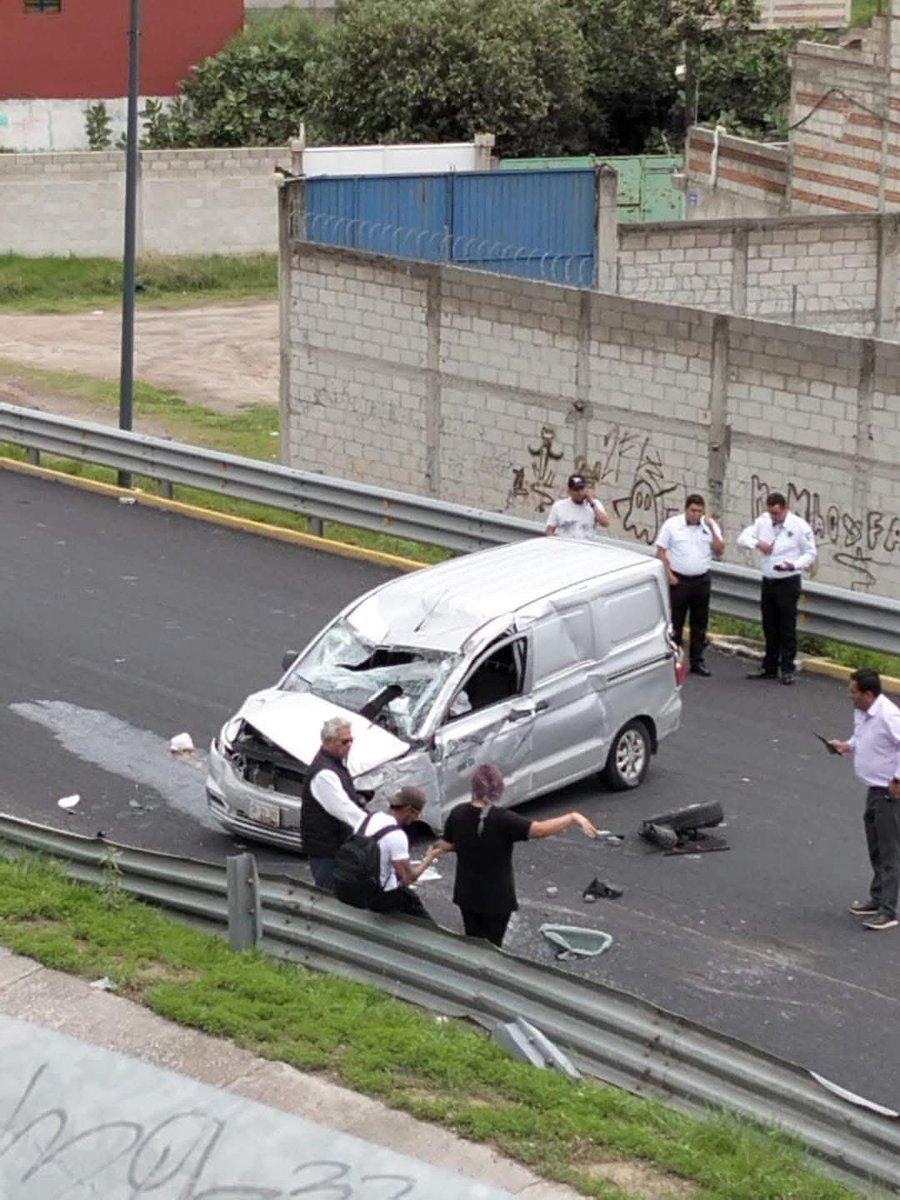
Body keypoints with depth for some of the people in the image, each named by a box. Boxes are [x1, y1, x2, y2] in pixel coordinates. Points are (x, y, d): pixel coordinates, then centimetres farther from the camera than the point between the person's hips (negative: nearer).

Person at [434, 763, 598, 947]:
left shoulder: (458, 814, -11)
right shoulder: (502, 820, -26)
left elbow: (447, 845, 2)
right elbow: (540, 830, -31)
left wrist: (439, 847, 25)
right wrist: (573, 818, -23)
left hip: (467, 895, 4)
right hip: (496, 898, -4)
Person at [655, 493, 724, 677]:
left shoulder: (710, 525, 3)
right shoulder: (672, 524, -4)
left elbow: (719, 550, -2)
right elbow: (661, 551, -3)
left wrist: (712, 529, -13)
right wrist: (669, 575, -10)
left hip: (702, 580, 3)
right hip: (679, 580, -3)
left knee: (700, 622, 9)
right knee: (675, 622, 1)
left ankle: (697, 661, 17)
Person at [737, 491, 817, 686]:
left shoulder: (799, 526, -10)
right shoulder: (763, 522, 3)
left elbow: (810, 554, -6)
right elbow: (743, 538, 8)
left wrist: (794, 565, -24)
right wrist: (757, 543, -13)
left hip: (788, 582, -5)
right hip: (768, 581, 5)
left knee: (787, 627, -3)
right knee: (769, 626, 12)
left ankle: (787, 669, 3)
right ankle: (769, 668, 21)